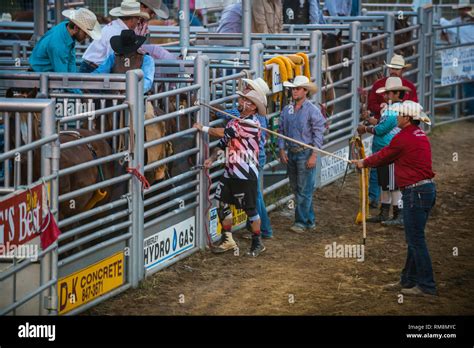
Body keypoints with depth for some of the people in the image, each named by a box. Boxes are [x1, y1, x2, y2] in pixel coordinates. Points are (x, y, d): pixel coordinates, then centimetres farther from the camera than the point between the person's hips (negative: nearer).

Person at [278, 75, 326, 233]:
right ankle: (310, 220, 20)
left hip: (305, 153, -6)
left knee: (304, 190, -6)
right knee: (296, 189, 11)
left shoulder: (313, 110, -7)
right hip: (291, 153, 6)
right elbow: (281, 131, 14)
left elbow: (318, 134, -9)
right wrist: (282, 150, 4)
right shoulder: (287, 110, 9)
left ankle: (301, 222, -2)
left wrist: (314, 155, -14)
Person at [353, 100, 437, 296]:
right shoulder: (420, 136, 14)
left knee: (416, 240, -5)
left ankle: (426, 286, -3)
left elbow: (384, 156, 0)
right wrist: (368, 162, 29)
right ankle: (408, 280, 25)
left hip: (415, 192, -10)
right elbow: (389, 156, 24)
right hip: (427, 190, 10)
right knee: (414, 238, 17)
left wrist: (364, 163, 19)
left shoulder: (403, 138, -14)